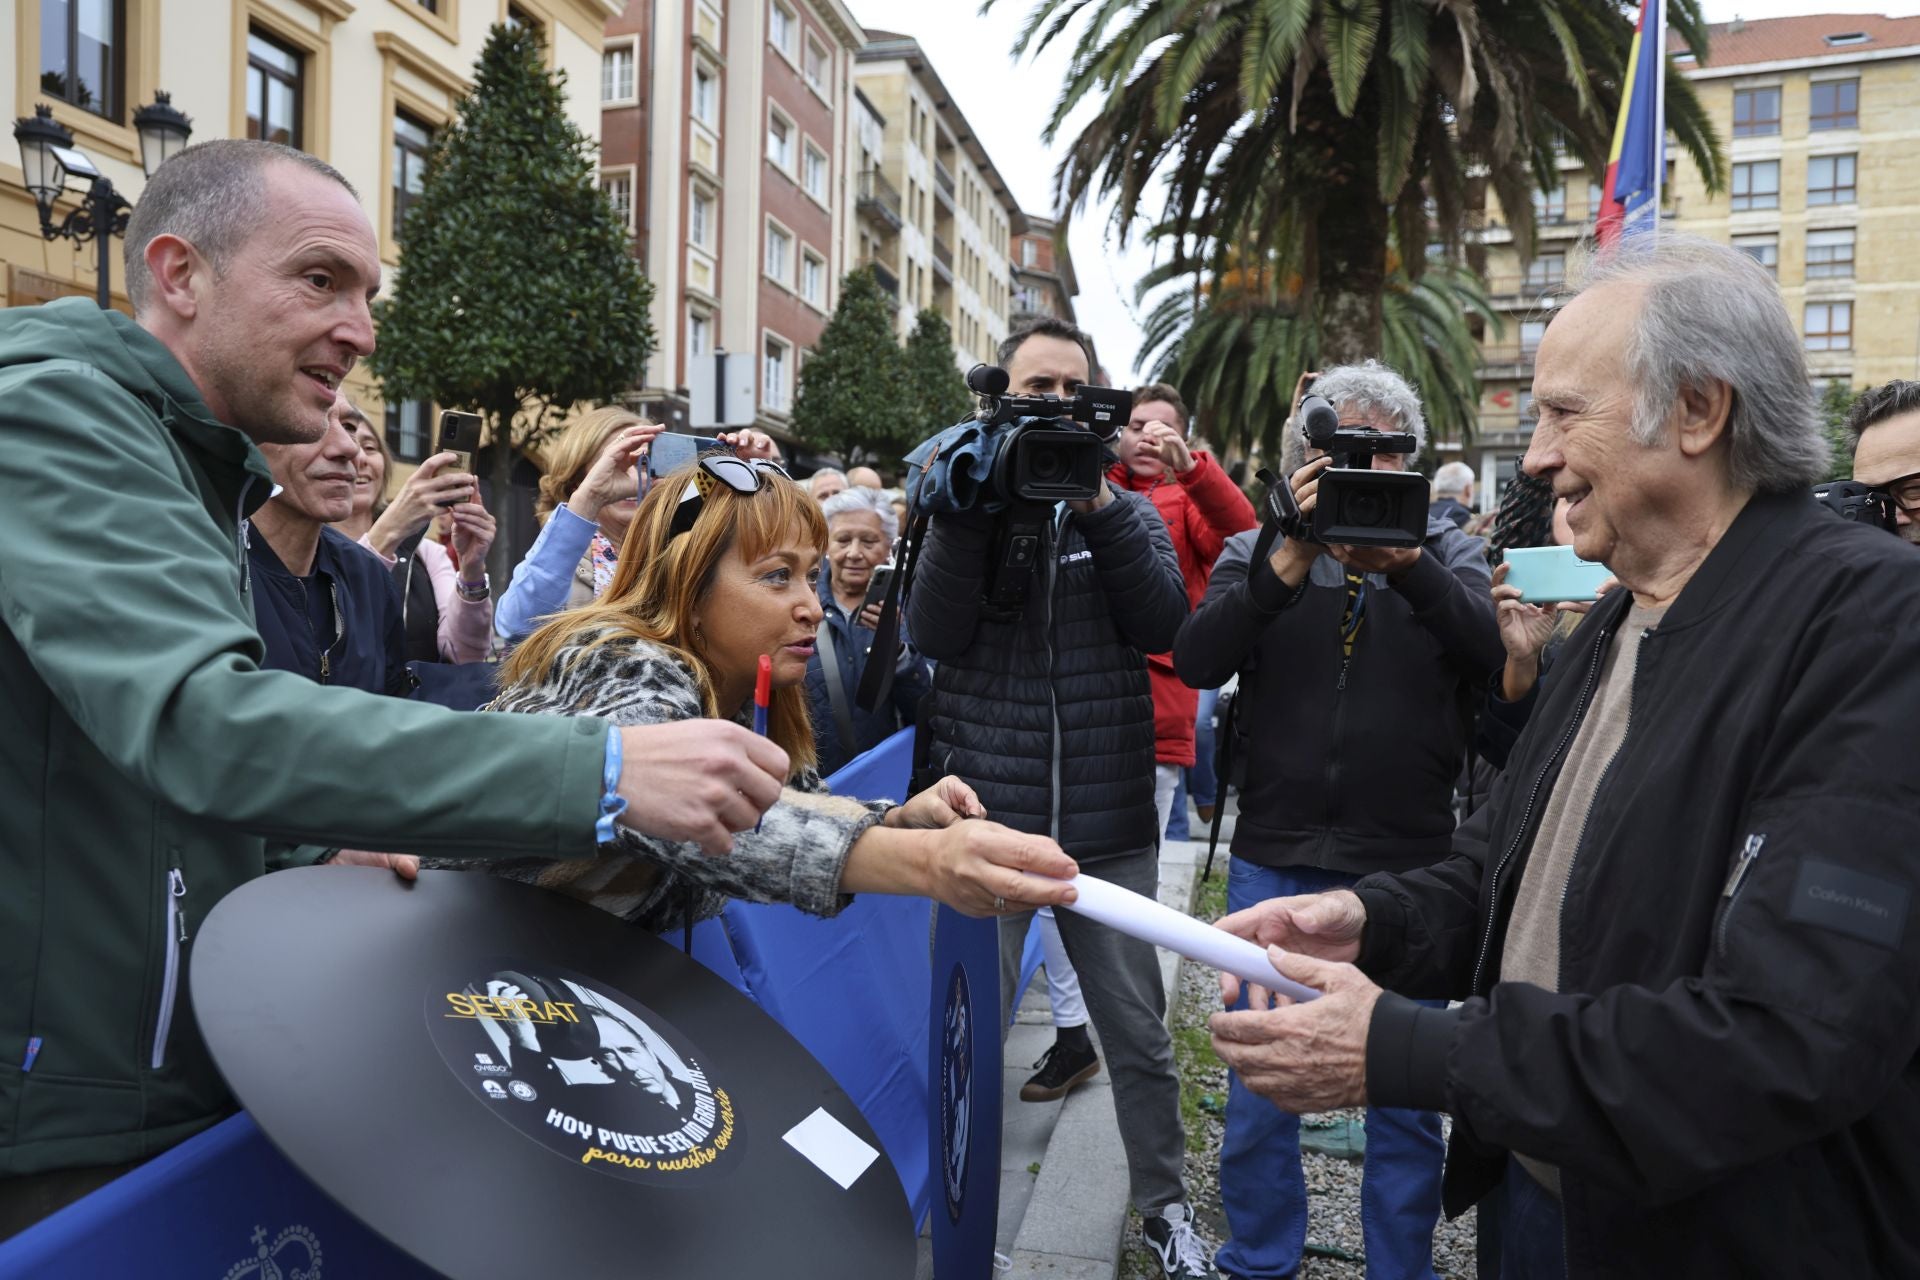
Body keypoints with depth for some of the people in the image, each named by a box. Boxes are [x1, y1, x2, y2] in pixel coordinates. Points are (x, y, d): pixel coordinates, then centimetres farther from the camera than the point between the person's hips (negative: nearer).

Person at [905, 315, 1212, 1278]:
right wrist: (975, 503, -17)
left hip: (1109, 826, 1)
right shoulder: (963, 500, 5)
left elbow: (1163, 626, -8)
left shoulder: (1126, 511, 8)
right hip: (986, 815, -1)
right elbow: (931, 631, -10)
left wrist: (1099, 508, -15)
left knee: (1139, 1034, 12)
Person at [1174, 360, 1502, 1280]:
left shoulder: (1445, 553, 5)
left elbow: (1493, 651, -14)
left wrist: (1405, 561, -27)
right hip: (1275, 859, 1)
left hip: (1407, 868, 0)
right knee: (1258, 1086, 11)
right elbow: (1196, 660, -12)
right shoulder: (1258, 554, 4)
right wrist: (1291, 562, -22)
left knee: (1405, 1096, 11)